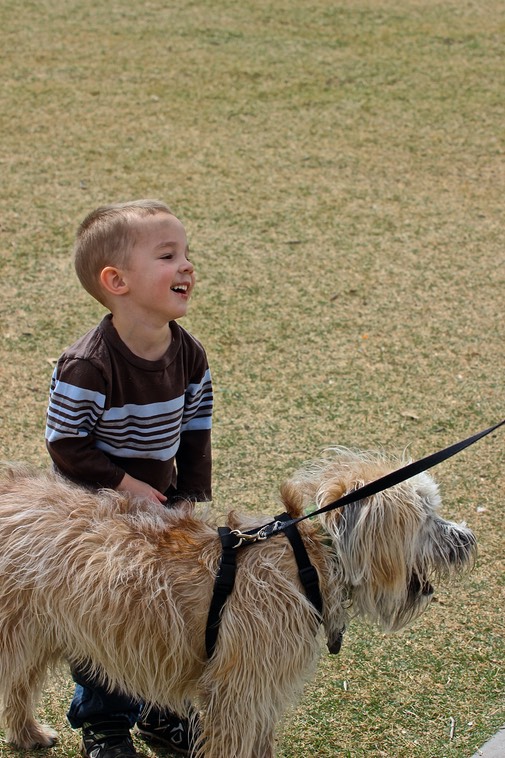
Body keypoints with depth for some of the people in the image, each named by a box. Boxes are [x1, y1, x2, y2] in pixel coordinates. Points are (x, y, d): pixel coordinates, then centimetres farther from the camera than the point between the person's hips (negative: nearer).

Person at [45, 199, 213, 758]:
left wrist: (193, 498, -3)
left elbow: (195, 437, 3)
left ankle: (160, 709, 36)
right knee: (101, 622, 6)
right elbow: (66, 446, -20)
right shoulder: (86, 367, -28)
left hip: (162, 507, 6)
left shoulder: (190, 356, -8)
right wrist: (126, 486, -20)